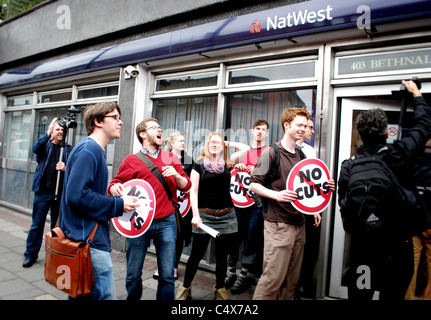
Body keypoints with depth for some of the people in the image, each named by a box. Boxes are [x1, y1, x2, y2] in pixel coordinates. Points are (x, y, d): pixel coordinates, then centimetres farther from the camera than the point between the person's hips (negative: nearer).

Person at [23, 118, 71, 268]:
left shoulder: (68, 149, 7)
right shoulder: (46, 145, 5)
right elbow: (36, 149, -17)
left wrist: (66, 168, -18)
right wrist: (47, 133, -29)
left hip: (61, 194, 1)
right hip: (43, 192, -1)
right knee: (37, 224, 5)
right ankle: (31, 254, 18)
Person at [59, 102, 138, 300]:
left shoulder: (94, 150, 15)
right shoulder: (89, 150, -16)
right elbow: (77, 196, -25)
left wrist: (117, 200, 9)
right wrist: (118, 205, -17)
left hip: (86, 238, 11)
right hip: (89, 240, -11)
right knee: (105, 296, -4)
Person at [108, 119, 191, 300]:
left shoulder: (170, 158, 12)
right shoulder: (131, 160, 5)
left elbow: (186, 186, 10)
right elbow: (115, 184, 5)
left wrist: (176, 175, -9)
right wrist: (115, 188, -17)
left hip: (166, 223, 2)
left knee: (167, 276, 4)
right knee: (133, 275, 8)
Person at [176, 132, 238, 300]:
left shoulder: (227, 164, 8)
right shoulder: (199, 164, 1)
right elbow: (193, 191, -3)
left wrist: (227, 145, 13)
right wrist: (195, 215, -12)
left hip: (226, 216, 3)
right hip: (205, 215, -2)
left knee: (222, 255, 12)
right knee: (196, 254, 3)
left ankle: (219, 289, 29)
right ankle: (185, 288, 22)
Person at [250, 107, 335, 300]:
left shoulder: (302, 155, 15)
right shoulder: (271, 152, -6)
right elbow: (254, 184, -8)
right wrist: (276, 195, -22)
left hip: (299, 224, 7)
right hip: (278, 225, -7)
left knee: (292, 280, 14)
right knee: (273, 278, -7)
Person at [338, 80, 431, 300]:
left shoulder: (349, 166, -9)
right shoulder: (398, 155, -11)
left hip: (362, 241, 1)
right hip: (397, 240, 0)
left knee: (359, 294, 13)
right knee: (393, 293, 15)